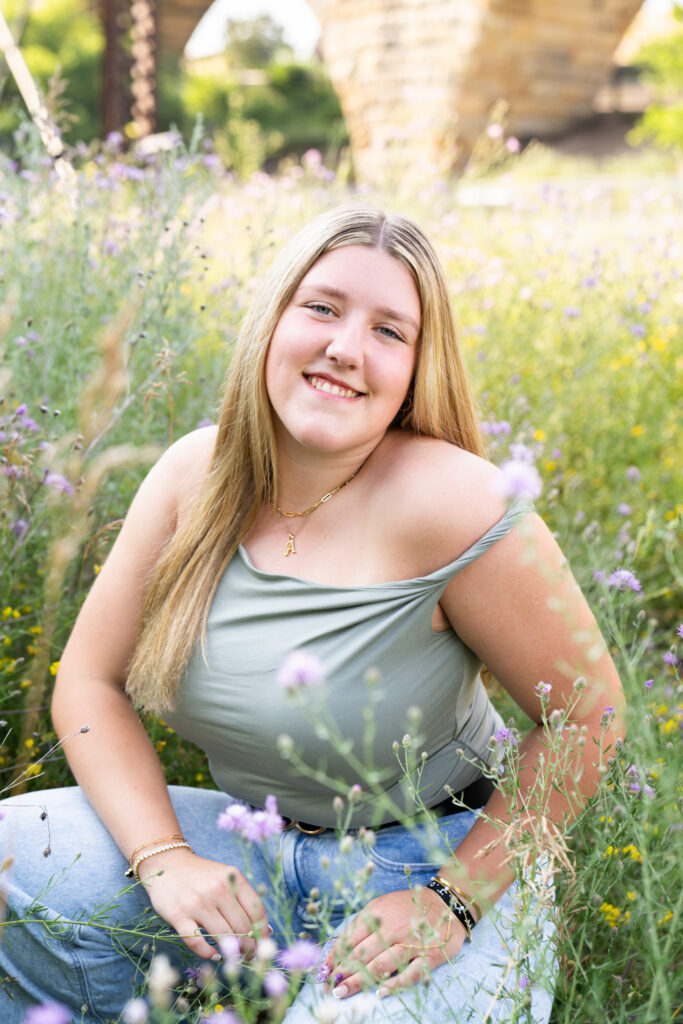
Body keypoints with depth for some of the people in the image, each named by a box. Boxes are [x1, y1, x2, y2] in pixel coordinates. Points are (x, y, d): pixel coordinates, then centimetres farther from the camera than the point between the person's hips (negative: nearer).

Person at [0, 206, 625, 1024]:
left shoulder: (448, 501, -22)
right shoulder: (194, 476, -7)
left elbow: (588, 712, -13)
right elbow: (90, 682, 0)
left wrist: (455, 899, -14)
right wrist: (166, 858, -13)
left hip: (435, 855, -4)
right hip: (250, 846, 5)